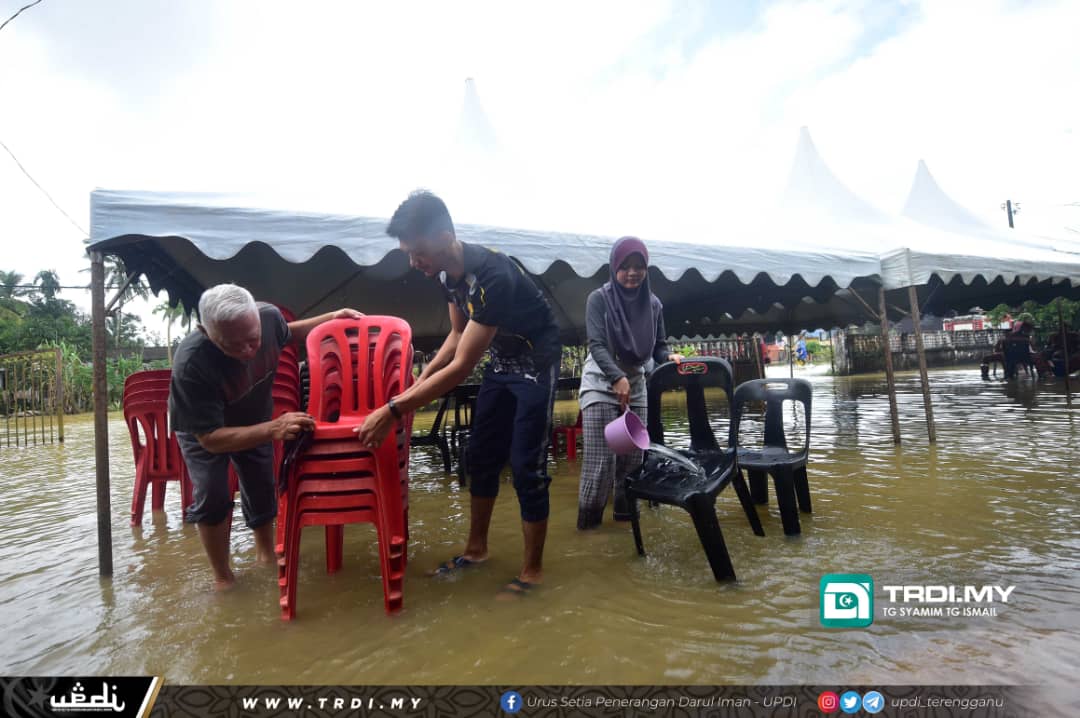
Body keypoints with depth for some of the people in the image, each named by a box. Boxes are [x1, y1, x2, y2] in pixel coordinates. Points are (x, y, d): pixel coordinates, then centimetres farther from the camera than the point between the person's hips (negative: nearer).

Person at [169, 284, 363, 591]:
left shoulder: (269, 315, -32)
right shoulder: (190, 363, -44)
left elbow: (285, 334, -3)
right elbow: (210, 438, -39)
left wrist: (330, 318, -14)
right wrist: (273, 429, -53)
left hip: (254, 421, 4)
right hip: (202, 428, -4)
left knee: (262, 491, 10)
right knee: (211, 496, -17)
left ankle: (265, 554, 34)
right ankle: (222, 577, 4)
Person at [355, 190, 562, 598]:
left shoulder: (492, 276, -34)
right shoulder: (446, 272, -7)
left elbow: (461, 367, -33)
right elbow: (457, 336, 8)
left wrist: (394, 410, -30)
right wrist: (415, 386, 1)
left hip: (536, 364, -8)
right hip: (501, 361, 8)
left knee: (526, 466, -5)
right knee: (481, 457, 11)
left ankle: (533, 570, 12)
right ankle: (476, 548, 28)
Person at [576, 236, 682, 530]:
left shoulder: (653, 304, 3)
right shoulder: (599, 299, -11)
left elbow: (658, 346, 4)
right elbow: (597, 345, -21)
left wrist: (670, 357, -20)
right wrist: (617, 377, -36)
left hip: (635, 384, 5)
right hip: (601, 383, -4)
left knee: (633, 455, 7)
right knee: (602, 457, -7)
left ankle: (625, 512, 23)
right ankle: (589, 518, 6)